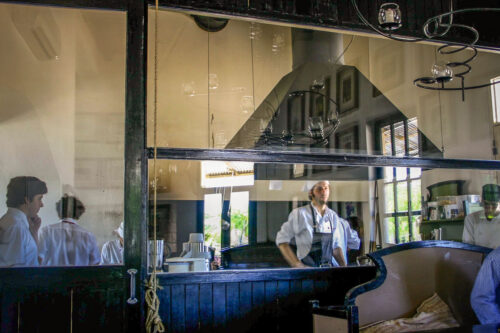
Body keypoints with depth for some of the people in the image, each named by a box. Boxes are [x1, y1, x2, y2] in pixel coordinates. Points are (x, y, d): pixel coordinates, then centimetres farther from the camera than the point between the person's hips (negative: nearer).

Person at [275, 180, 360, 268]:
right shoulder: (299, 213, 1)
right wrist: (298, 265, -5)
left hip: (329, 270, 3)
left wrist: (344, 267, 8)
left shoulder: (334, 216, 13)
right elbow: (282, 241, 2)